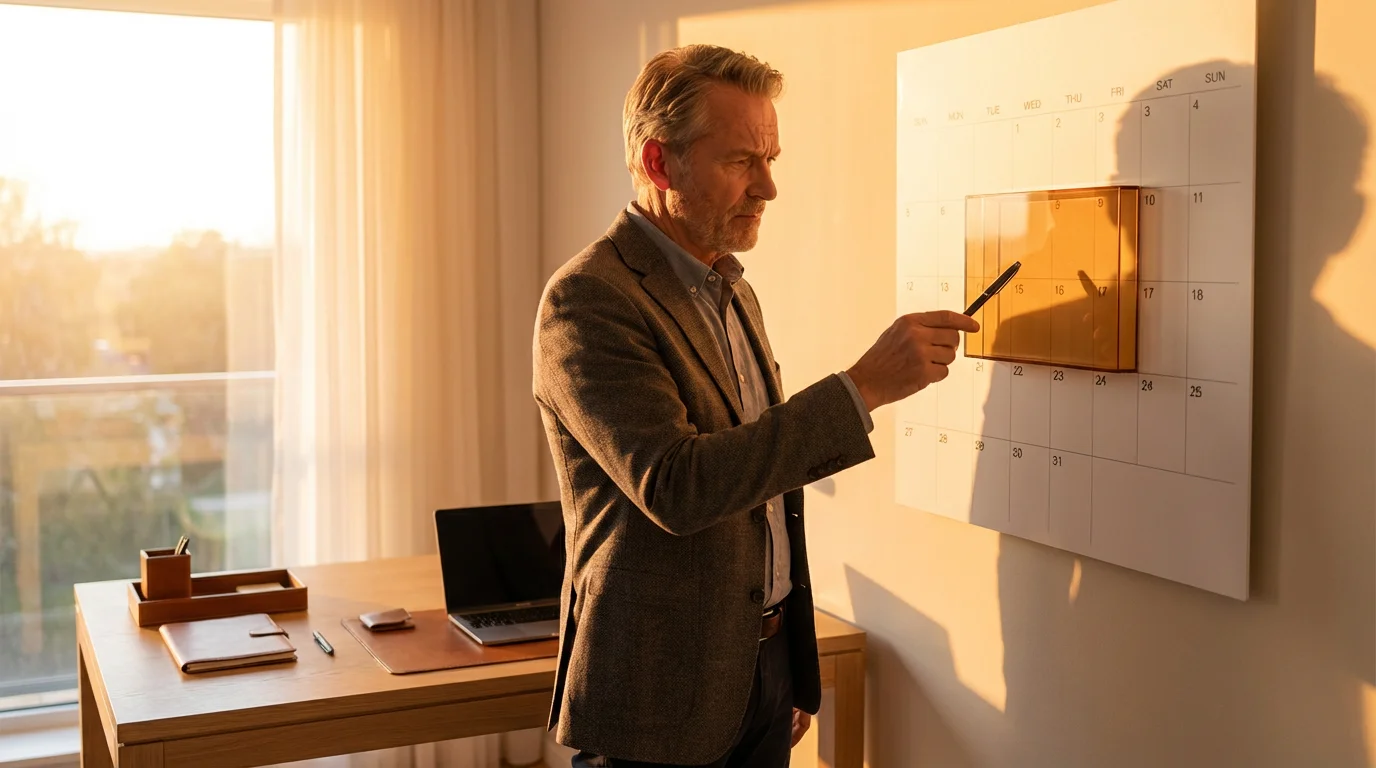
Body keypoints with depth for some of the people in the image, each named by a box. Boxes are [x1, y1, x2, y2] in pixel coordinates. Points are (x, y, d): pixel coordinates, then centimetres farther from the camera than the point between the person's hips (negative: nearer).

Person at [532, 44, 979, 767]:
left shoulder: (731, 289, 11)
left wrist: (796, 673, 18)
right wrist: (863, 385, -28)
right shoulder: (588, 298, -17)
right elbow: (675, 486, -28)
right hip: (660, 693, -7)